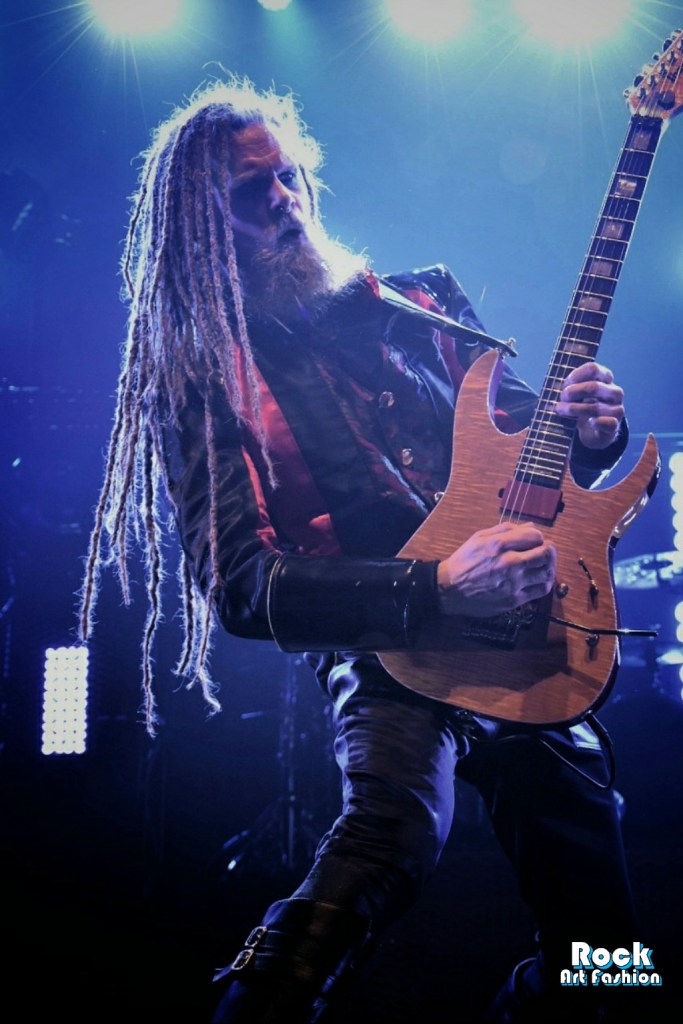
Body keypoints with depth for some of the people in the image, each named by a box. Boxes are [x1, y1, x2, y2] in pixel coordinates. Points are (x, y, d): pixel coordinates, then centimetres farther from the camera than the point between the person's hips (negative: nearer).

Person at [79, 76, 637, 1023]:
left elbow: (524, 434, 19)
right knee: (396, 832, -36)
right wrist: (433, 589, -25)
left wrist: (587, 432, -7)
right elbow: (239, 586, -13)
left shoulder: (423, 303, 11)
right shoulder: (200, 383, -3)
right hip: (388, 659, -5)